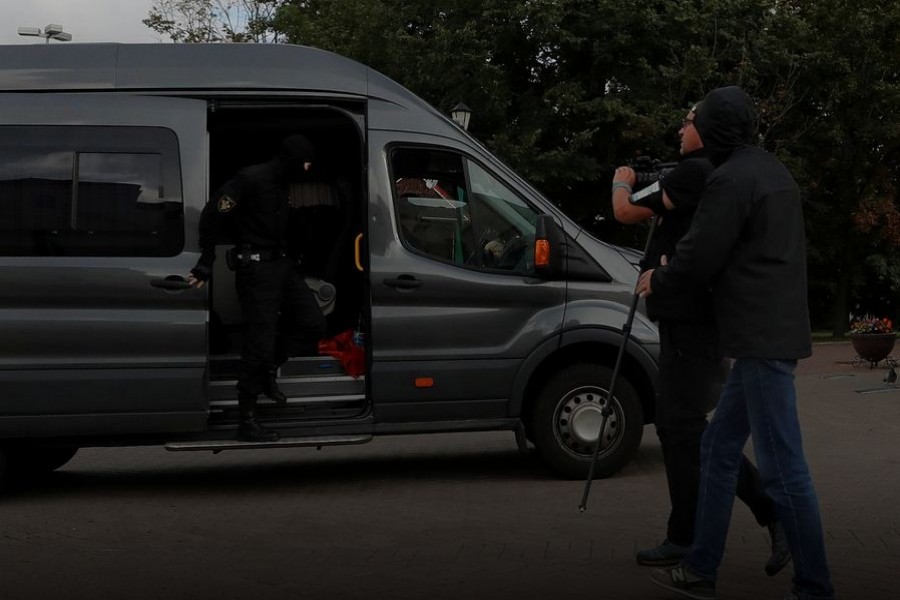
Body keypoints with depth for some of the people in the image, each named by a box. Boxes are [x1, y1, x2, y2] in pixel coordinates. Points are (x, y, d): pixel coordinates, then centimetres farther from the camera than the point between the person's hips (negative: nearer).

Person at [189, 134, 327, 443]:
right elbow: (212, 214, -15)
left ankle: (269, 371, 23)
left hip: (282, 264, 9)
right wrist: (206, 262, -16)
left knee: (312, 324, 6)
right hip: (256, 267, -9)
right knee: (260, 341, -8)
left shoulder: (284, 184, 14)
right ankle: (247, 420, -1)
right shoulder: (252, 178, -13)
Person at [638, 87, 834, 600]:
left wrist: (657, 282, 7)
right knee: (720, 450, 14)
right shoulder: (774, 172, 18)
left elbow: (699, 258, -13)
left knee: (783, 466, -7)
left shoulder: (731, 179, -13)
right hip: (774, 333, 10)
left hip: (761, 339, -10)